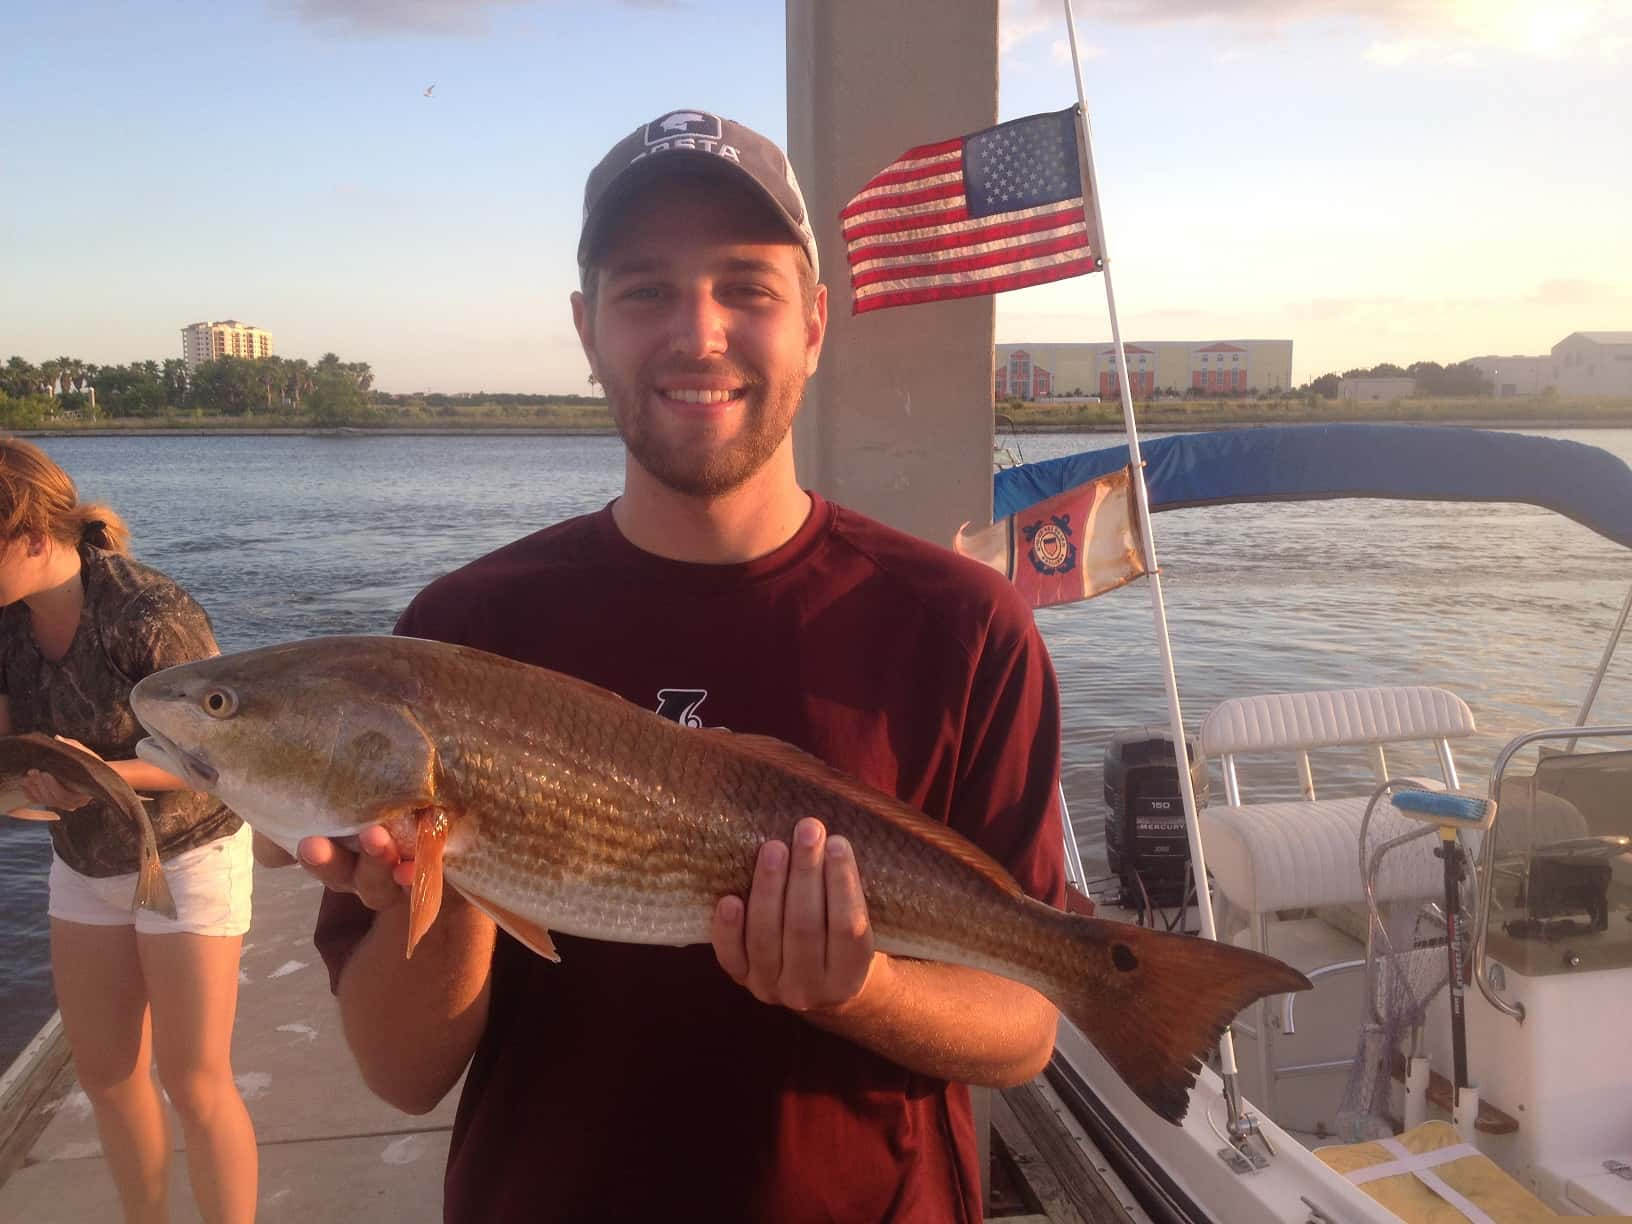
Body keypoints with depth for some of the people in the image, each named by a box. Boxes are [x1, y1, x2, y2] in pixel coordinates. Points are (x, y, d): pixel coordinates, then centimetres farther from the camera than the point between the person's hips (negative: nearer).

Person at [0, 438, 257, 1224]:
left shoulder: (151, 617, -28)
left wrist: (109, 775, -36)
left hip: (186, 857, -7)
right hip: (87, 863, 7)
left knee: (193, 1079, 0)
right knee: (104, 1070, 15)